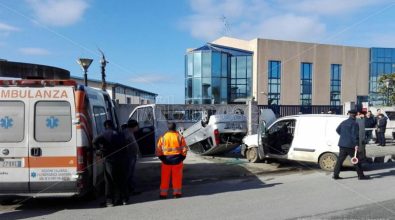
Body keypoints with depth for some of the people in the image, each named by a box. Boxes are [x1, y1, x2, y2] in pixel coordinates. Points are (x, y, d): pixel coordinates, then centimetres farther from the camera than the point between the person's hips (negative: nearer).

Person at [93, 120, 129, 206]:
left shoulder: (105, 134, -6)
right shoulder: (120, 134, 11)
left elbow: (95, 141, -21)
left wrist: (99, 149, -8)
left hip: (110, 160, -5)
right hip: (122, 160, 5)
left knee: (110, 181, 4)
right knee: (122, 180, 14)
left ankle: (110, 201, 5)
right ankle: (124, 199, 20)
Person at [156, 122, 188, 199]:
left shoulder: (163, 137, -2)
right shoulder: (180, 137, -4)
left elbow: (158, 150, -1)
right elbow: (184, 150, -4)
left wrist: (162, 159, 10)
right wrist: (181, 158, 7)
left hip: (166, 160, 1)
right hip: (177, 160, -1)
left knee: (165, 178, 10)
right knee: (177, 177, 10)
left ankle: (163, 193, 16)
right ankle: (177, 192, 16)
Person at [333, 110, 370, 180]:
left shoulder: (343, 122, 11)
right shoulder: (354, 124, -9)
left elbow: (337, 130, 23)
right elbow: (355, 135, -17)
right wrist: (356, 144, -18)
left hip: (342, 144, 6)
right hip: (350, 145, -6)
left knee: (340, 160, 7)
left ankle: (335, 175, 6)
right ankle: (361, 175, 12)